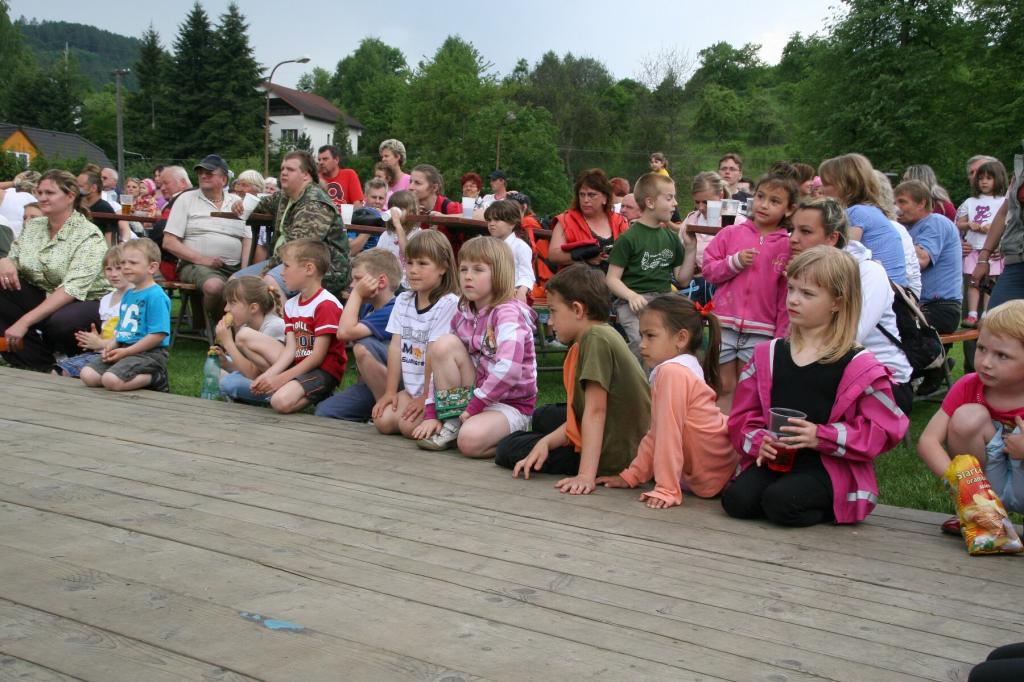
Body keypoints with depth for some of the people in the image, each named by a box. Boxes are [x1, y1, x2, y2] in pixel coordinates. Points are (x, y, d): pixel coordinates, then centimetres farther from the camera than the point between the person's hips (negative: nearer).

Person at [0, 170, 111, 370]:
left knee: (60, 321, -39)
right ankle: (39, 365, -12)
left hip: (87, 302, -6)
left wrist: (25, 321, -31)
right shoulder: (32, 227, 8)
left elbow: (72, 289, -24)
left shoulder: (89, 236, -14)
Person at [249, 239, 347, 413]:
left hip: (324, 371, -8)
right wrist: (268, 375, -13)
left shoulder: (326, 304, -15)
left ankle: (320, 396, -4)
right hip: (298, 366, 8)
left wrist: (281, 378, -19)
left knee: (282, 401, -32)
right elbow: (290, 349, 3)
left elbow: (317, 357, -17)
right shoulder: (290, 305, 12)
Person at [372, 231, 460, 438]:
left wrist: (426, 396, -16)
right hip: (411, 389, 6)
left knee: (410, 426, -22)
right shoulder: (403, 300, 7)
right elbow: (395, 347, 3)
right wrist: (390, 391, 0)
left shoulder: (448, 304, -14)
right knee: (382, 421, -12)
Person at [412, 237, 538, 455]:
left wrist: (473, 407, -23)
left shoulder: (507, 313, -15)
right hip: (472, 397, 6)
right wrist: (431, 414, -5)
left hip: (510, 404, -6)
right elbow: (442, 362, 5)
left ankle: (513, 438, -2)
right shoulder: (462, 315, 7)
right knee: (444, 343, -15)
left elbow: (508, 370, -29)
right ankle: (451, 423, -9)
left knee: (470, 440, -36)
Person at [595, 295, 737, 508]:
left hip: (713, 481, -8)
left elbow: (670, 434, -24)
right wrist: (631, 476, 12)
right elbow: (657, 432, 13)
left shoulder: (671, 371, -22)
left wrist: (667, 489, -24)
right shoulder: (684, 371, 9)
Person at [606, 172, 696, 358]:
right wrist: (631, 296, -20)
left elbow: (682, 277, 17)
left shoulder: (672, 237, 17)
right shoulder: (629, 238, -1)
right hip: (634, 302, -5)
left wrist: (690, 248, 5)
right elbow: (612, 279, -3)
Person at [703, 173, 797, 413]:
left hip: (762, 332, -1)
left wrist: (781, 337, -3)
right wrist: (735, 262, -11)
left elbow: (786, 296, 0)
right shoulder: (731, 233, 5)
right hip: (724, 324, 1)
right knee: (725, 388, 7)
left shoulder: (789, 246, 1)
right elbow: (709, 270, 5)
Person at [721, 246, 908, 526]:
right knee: (736, 499, -20)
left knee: (780, 501, -30)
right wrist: (759, 441, -9)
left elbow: (883, 430, -7)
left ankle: (831, 508, 0)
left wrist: (821, 436, -17)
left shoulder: (858, 366, -4)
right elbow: (744, 414, 12)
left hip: (831, 465, -4)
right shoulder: (768, 354, 10)